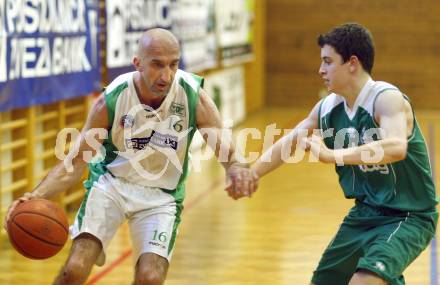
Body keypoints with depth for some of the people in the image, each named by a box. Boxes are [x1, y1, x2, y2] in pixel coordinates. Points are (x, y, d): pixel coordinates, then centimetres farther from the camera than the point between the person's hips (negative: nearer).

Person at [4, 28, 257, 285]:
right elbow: (76, 161, -11)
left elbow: (226, 148, -17)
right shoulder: (111, 101, -18)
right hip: (111, 183, 0)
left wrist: (235, 167, -43)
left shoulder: (194, 97, -18)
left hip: (161, 195, 0)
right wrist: (38, 195, -29)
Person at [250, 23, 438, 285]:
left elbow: (396, 147, -43)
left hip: (408, 217, -8)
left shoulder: (387, 99, -23)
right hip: (364, 214, 8)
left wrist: (331, 155, -48)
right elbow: (287, 145, 14)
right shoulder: (328, 108, 0)